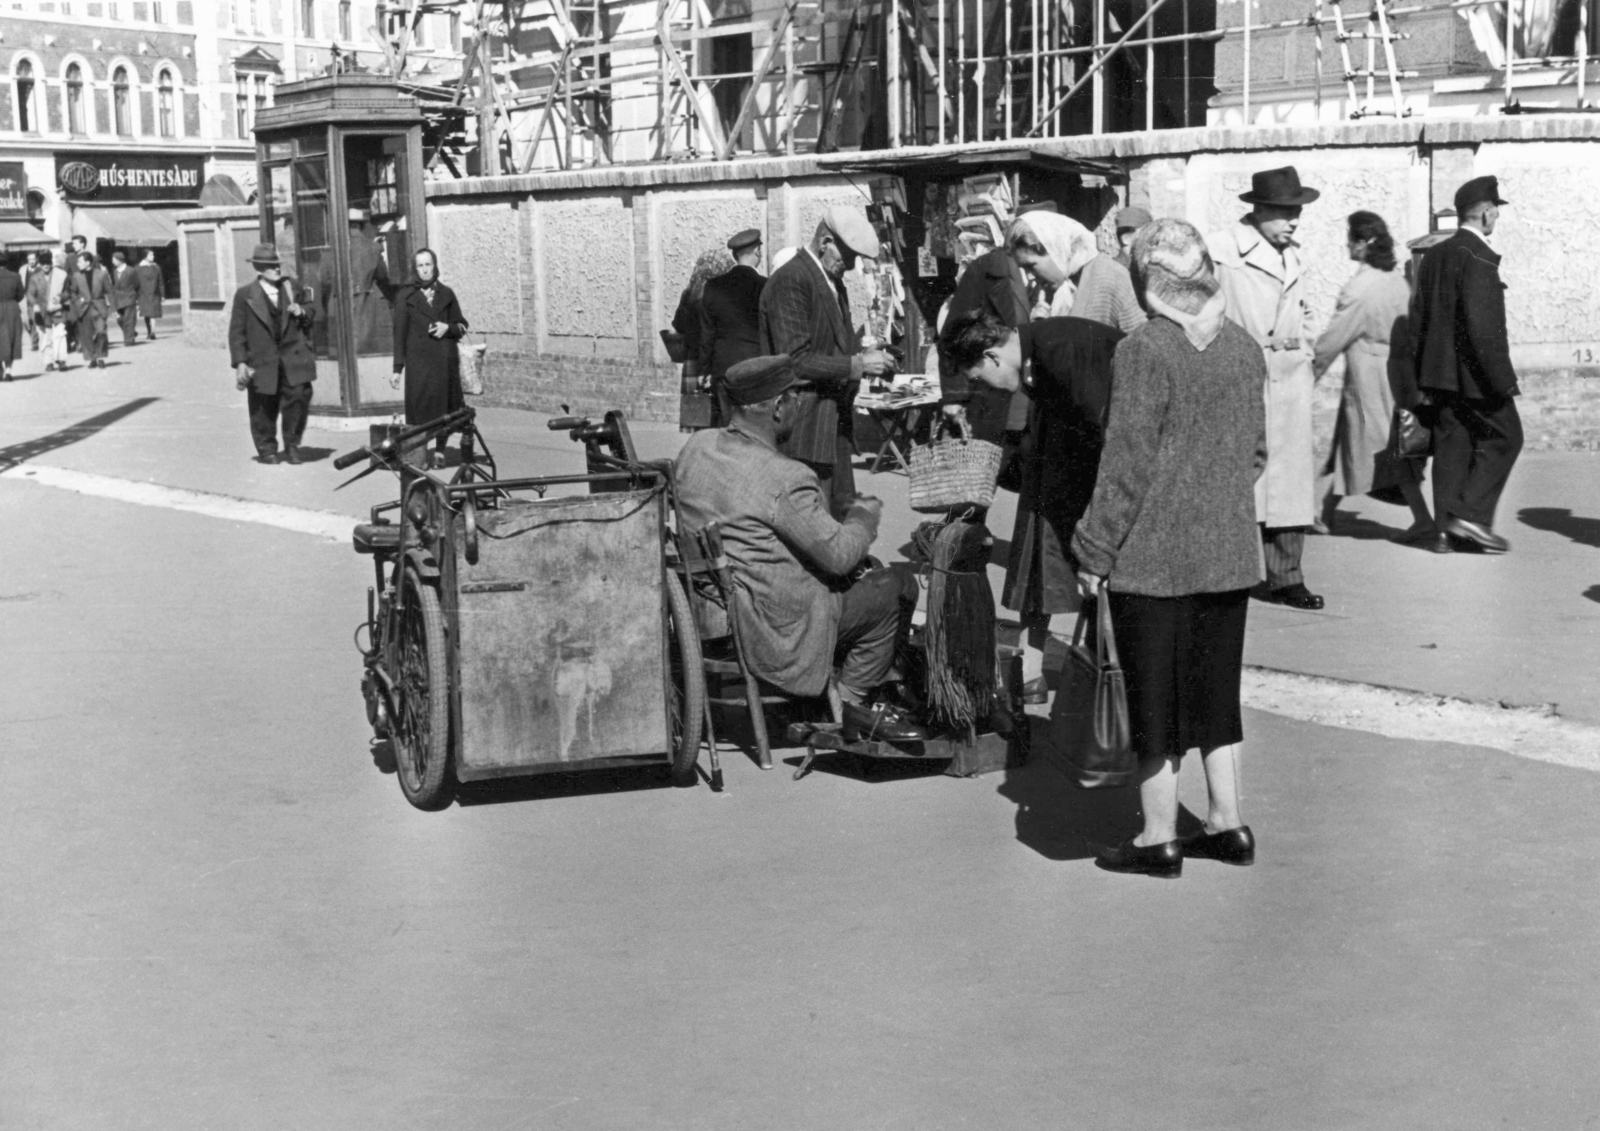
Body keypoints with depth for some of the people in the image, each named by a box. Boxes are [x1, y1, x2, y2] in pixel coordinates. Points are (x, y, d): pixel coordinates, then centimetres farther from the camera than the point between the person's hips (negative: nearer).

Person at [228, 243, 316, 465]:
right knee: (264, 408, 5)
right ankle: (267, 450, 22)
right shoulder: (245, 295, 0)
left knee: (299, 396, -12)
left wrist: (302, 313, -5)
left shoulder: (291, 288, 10)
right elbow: (236, 331, -1)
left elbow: (309, 323, 19)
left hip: (293, 357, 2)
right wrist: (240, 363, -8)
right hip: (262, 361, -2)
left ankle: (292, 444, 6)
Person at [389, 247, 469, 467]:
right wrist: (397, 368, -3)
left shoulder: (446, 294, 11)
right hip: (418, 360, -2)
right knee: (419, 407, -8)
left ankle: (439, 451, 16)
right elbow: (399, 332, 2)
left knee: (444, 407, 4)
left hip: (446, 359, 3)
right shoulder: (406, 296, 4)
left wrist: (448, 327, -7)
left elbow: (462, 326, 17)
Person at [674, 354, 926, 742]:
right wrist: (864, 515, 2)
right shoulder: (785, 479, -26)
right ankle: (854, 701, 14)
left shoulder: (696, 446, -1)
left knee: (865, 568, 23)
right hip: (769, 629, -9)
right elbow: (838, 554, -20)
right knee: (898, 586, 3)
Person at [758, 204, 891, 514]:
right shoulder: (790, 281, -16)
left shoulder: (832, 281, 15)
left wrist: (866, 357, 3)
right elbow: (794, 361, -21)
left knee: (844, 515, 11)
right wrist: (856, 365, -20)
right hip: (805, 424, -10)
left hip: (834, 420, 10)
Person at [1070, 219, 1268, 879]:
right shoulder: (1245, 349, 4)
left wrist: (1095, 551, -8)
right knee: (1215, 687, 17)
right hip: (1230, 551, 6)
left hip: (1153, 555, -6)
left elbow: (1127, 465, -15)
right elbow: (1256, 452, 12)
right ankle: (1227, 823, 23)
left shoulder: (1143, 351, -15)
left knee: (1155, 694, 4)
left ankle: (1160, 838, 12)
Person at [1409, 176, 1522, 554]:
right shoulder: (1478, 258, -16)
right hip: (1473, 373, -8)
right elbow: (1484, 326, -21)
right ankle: (1471, 514, -3)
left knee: (1451, 444, 10)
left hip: (1439, 372, 8)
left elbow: (1418, 317, 14)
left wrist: (1425, 374, 19)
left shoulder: (1434, 255, 10)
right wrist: (1503, 379, -17)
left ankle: (1446, 530, 9)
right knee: (1504, 437, 4)